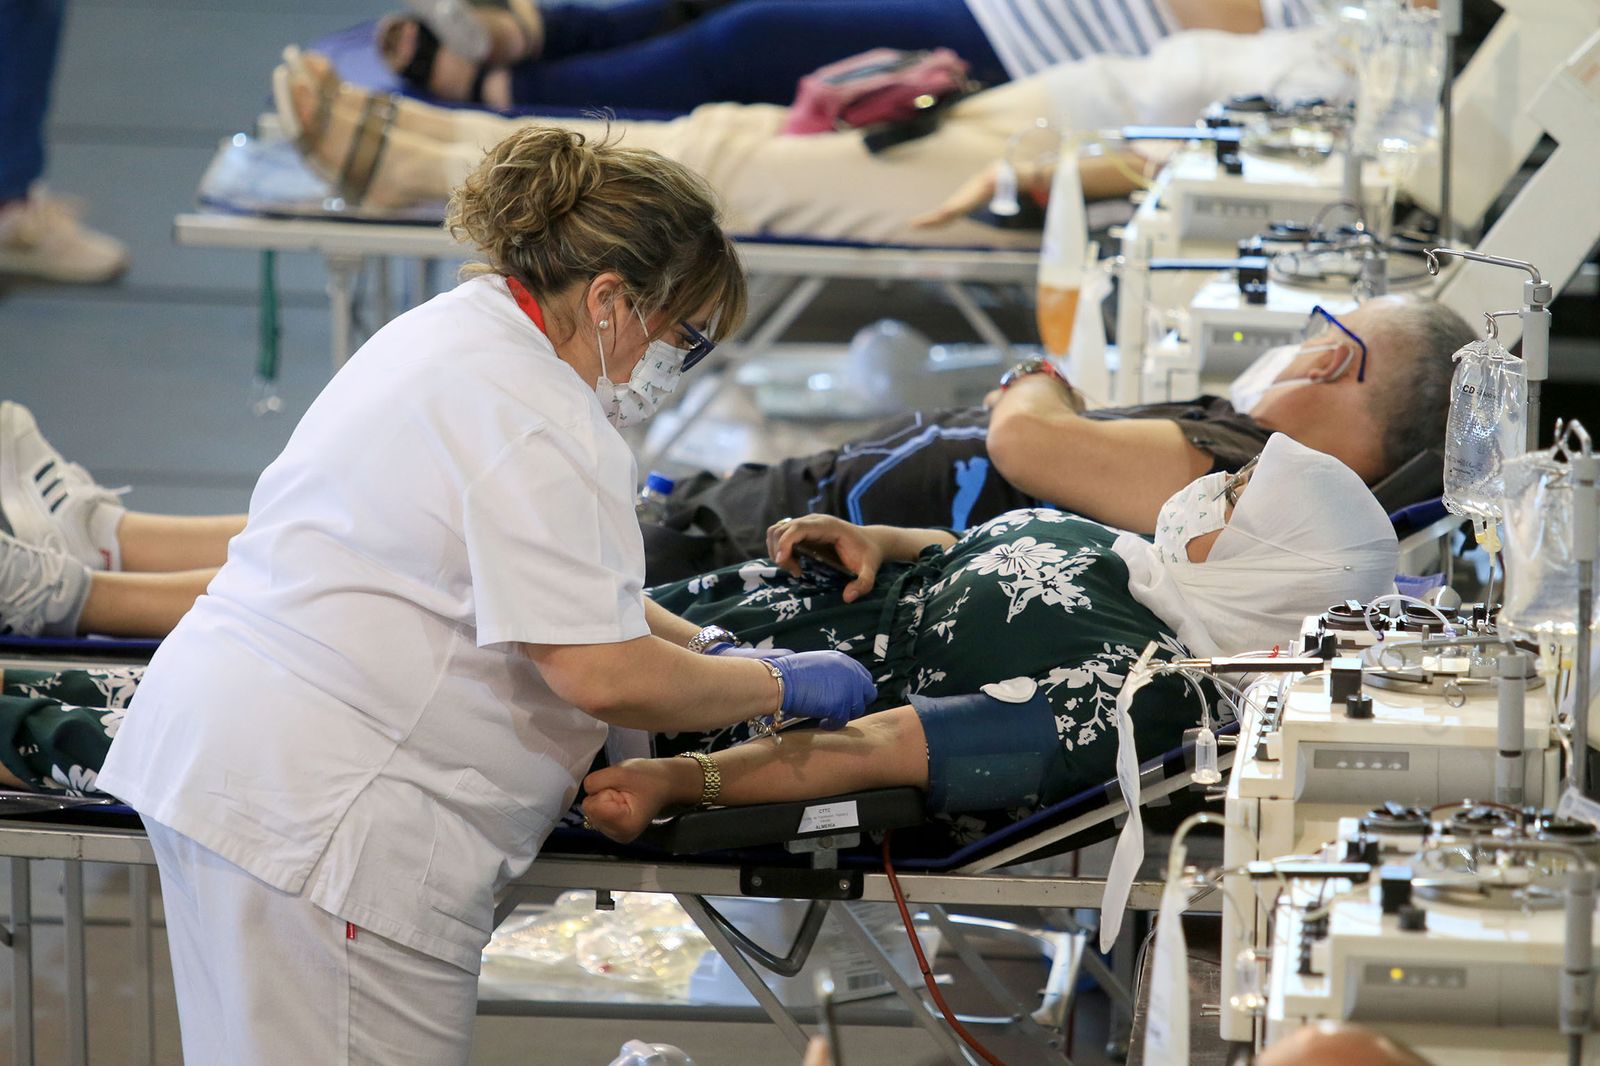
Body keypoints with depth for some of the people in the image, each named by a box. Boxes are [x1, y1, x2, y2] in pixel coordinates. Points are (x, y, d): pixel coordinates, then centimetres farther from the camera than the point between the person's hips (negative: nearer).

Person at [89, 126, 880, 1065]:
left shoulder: (455, 330, 16)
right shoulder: (532, 421, -17)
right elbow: (604, 676, -20)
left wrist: (705, 647, 23)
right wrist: (779, 686, -5)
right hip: (315, 804, -11)